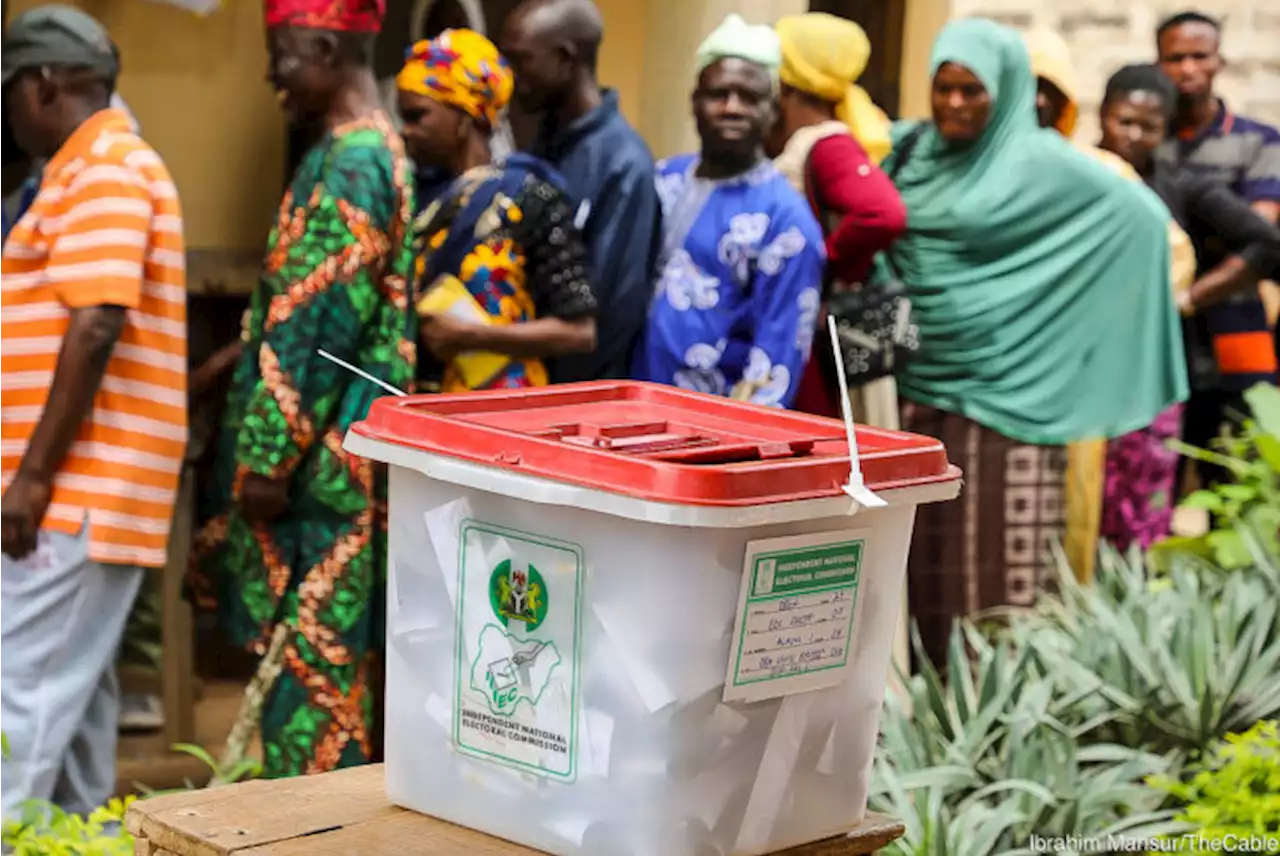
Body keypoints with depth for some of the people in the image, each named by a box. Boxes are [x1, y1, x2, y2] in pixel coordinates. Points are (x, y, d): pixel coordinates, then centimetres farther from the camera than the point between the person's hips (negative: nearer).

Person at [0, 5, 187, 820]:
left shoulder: (102, 171, -10)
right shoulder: (111, 169, 21)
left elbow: (96, 328, -21)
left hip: (73, 491, -10)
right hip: (90, 491, 10)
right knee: (76, 693, 11)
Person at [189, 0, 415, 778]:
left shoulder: (348, 165, -16)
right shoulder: (381, 151, 14)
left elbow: (318, 326, -20)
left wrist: (269, 454, -18)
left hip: (324, 453, -10)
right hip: (346, 447, 10)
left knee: (309, 649, -4)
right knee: (336, 645, 15)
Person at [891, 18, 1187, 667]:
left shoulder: (1039, 161, -6)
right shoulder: (907, 149, 8)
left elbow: (1142, 215, -7)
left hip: (1004, 390, -5)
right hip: (921, 381, 5)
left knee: (999, 555, -3)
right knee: (925, 550, 7)